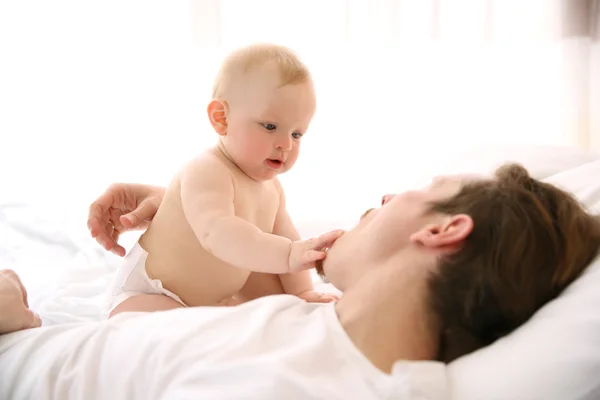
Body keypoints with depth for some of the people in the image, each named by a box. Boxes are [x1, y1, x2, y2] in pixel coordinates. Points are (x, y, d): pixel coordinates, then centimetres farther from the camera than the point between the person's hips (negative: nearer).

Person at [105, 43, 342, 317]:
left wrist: (300, 291, -6)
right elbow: (216, 233, -50)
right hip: (148, 292, -8)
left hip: (216, 293, 8)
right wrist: (288, 255, -60)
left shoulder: (271, 188, -2)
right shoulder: (207, 173, -32)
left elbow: (284, 237, 7)